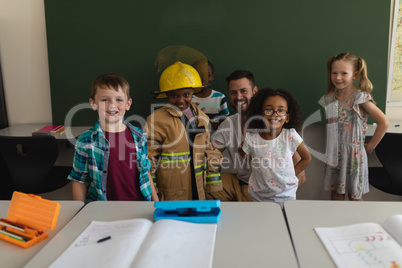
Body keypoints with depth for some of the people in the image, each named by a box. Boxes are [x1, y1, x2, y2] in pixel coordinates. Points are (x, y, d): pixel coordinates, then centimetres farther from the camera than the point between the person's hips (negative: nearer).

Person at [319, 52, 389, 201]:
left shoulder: (360, 98, -13)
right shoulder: (328, 99, 1)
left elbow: (384, 122, -13)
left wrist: (370, 146, -9)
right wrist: (327, 148, 5)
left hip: (354, 154, -4)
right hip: (333, 155, 4)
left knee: (355, 197, 10)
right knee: (335, 195, 13)